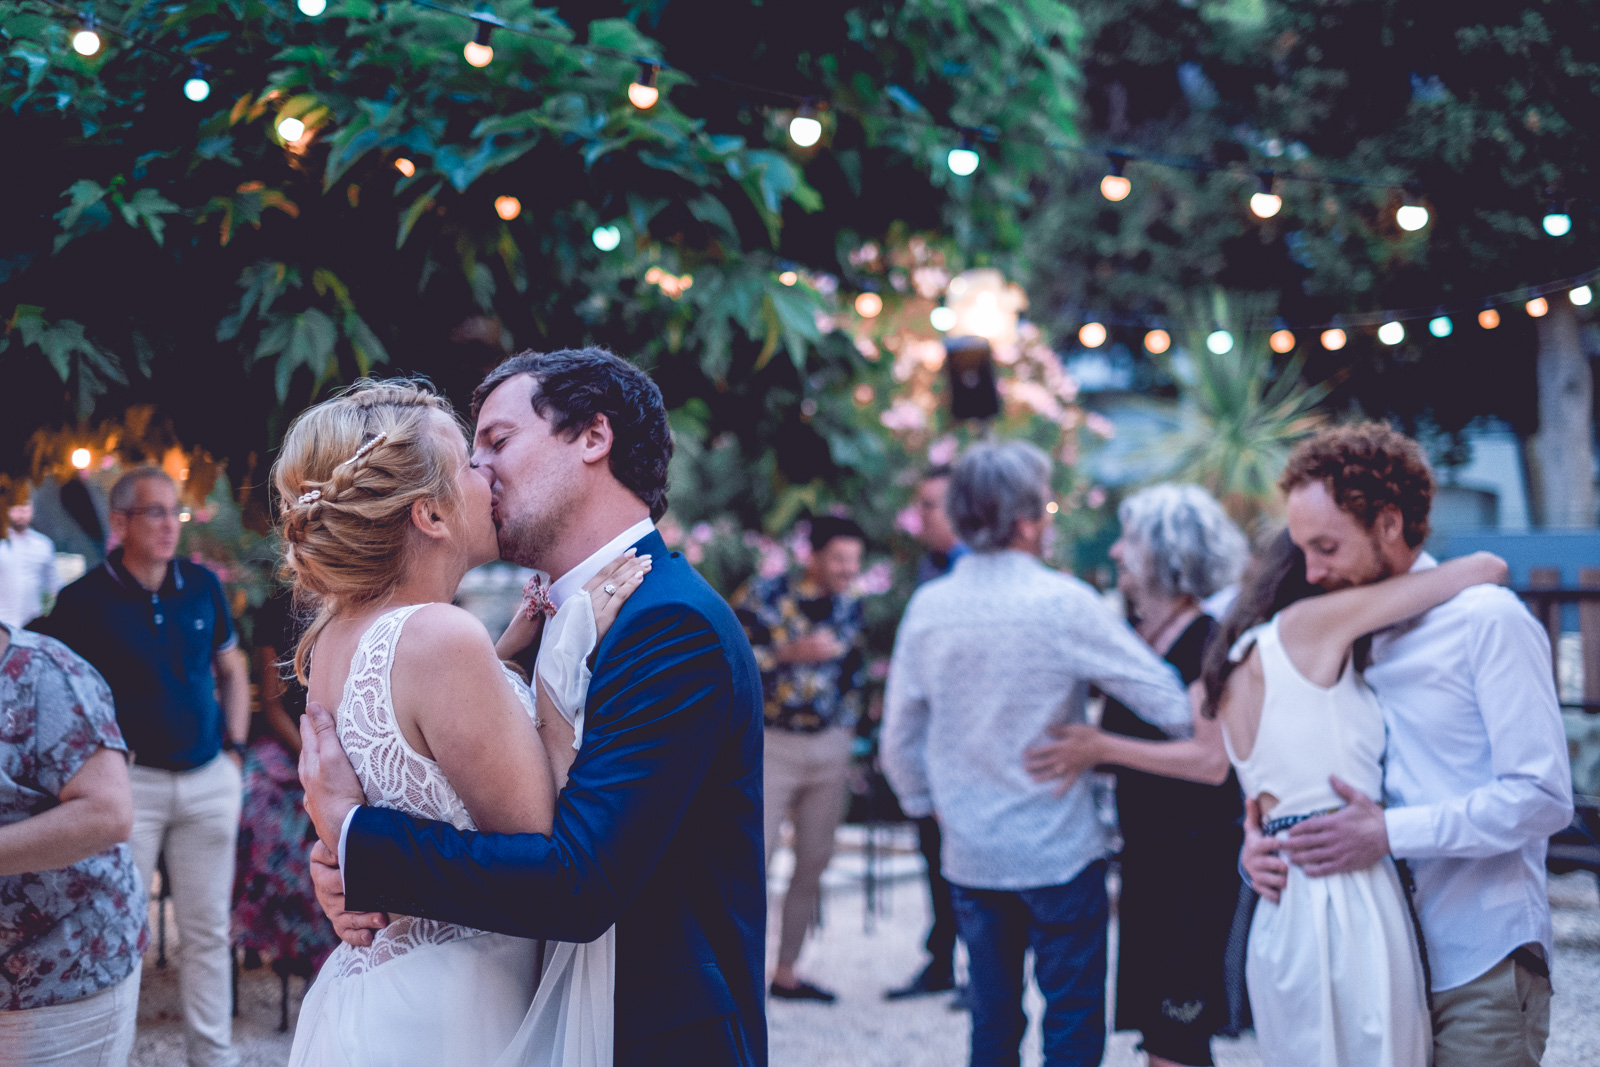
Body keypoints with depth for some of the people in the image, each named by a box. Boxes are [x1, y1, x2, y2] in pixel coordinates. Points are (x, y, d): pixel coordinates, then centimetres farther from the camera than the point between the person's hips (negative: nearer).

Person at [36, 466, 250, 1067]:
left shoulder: (203, 587, 4)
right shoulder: (85, 600, -8)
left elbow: (232, 669, 17)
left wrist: (234, 748, 9)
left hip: (209, 781, 4)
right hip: (130, 782, -3)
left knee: (208, 929, 10)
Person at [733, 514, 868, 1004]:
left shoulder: (851, 608, 9)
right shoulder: (764, 596, -7)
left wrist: (847, 726, 16)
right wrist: (790, 653, -20)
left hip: (830, 748, 5)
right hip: (770, 744, -5)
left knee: (813, 865, 7)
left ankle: (785, 972, 17)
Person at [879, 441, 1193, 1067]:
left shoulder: (928, 606, 0)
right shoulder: (1062, 603, -15)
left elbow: (900, 738, 7)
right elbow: (1171, 706, -16)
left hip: (970, 856, 5)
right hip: (1059, 853, -5)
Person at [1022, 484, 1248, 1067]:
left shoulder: (1209, 641, -13)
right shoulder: (1132, 636, 11)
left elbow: (1212, 758, -22)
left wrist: (1102, 748, -22)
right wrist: (1080, 756, 2)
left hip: (1197, 858, -8)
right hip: (1144, 854, 8)